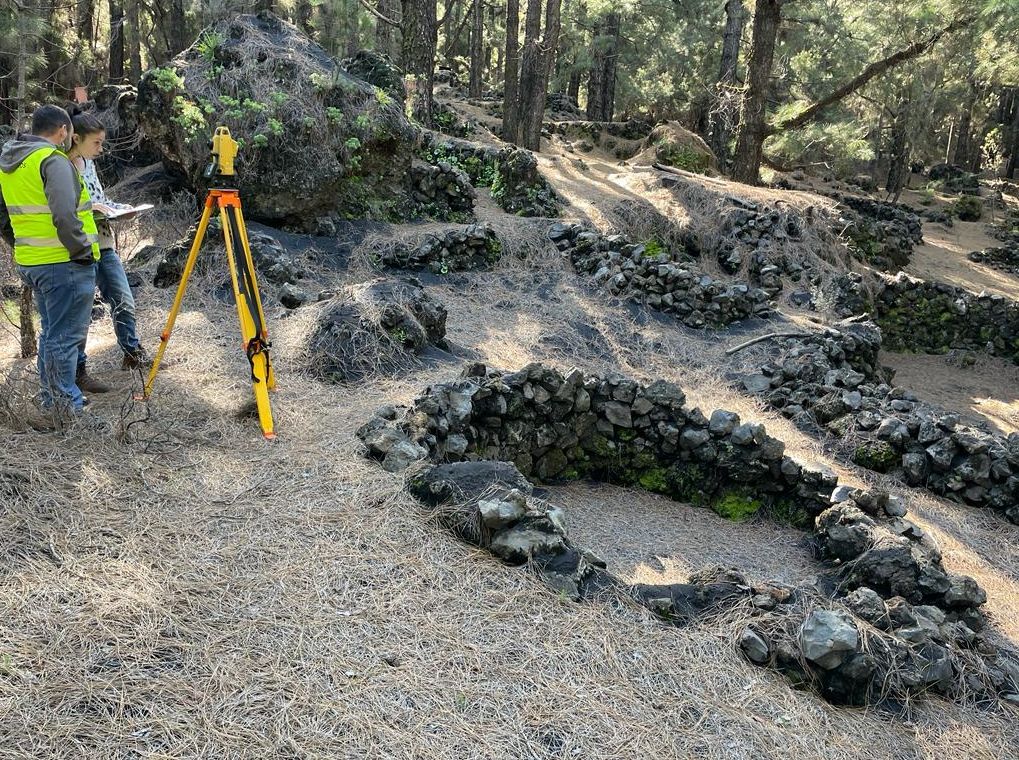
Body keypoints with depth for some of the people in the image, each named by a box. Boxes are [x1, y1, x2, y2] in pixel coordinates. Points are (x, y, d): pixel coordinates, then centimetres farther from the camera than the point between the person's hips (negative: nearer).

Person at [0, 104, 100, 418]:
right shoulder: (54, 160, -14)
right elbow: (64, 216, -26)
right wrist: (82, 251, -16)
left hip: (30, 262, 9)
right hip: (64, 264, -9)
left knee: (51, 332, 20)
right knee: (66, 335, -2)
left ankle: (50, 398, 30)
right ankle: (67, 406, 6)